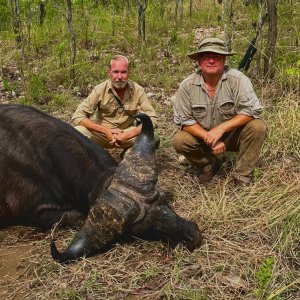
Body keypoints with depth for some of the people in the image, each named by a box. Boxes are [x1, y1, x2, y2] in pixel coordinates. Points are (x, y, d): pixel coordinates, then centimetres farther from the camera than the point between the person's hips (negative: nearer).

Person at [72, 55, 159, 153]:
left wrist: (127, 135, -31)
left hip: (128, 133, 1)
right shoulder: (100, 90, -14)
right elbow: (77, 117, -17)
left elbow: (152, 119, -16)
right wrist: (106, 131, -29)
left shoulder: (137, 90, -12)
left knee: (154, 138, -27)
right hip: (102, 131, -1)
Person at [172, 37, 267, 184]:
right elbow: (184, 120, -12)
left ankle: (241, 175, -10)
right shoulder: (187, 85, -14)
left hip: (233, 135, -1)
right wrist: (208, 137, -25)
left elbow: (252, 110, -24)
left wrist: (220, 129, -31)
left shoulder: (237, 79, -18)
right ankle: (208, 165, 6)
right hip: (202, 135, 1)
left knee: (258, 127, -27)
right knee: (179, 140, -25)